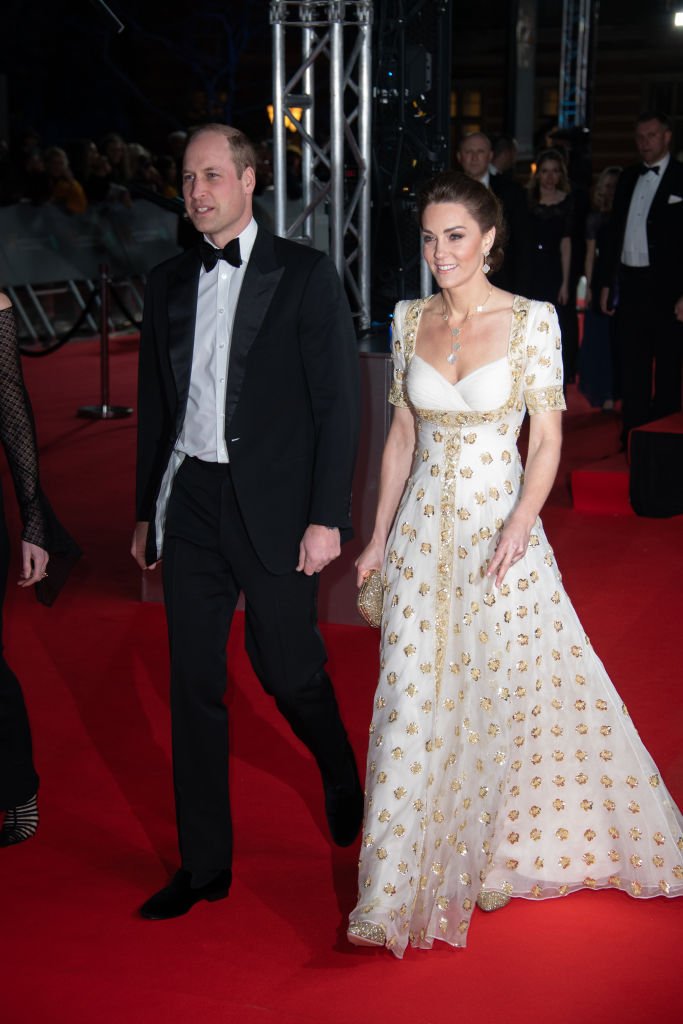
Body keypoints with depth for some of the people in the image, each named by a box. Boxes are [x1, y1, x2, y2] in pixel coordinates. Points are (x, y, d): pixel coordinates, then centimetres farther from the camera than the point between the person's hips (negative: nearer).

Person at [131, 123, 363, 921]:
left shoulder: (305, 275, -5)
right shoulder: (168, 283, 9)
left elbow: (338, 402, -8)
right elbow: (154, 403, 15)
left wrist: (327, 518, -13)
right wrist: (146, 511, 15)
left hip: (273, 505, -4)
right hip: (190, 501, 4)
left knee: (289, 672, 5)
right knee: (194, 685, 7)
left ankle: (340, 772, 40)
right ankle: (205, 863, 20)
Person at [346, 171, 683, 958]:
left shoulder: (532, 320, -7)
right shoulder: (410, 320, 4)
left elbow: (547, 438, -7)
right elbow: (402, 436, 9)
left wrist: (517, 529, -19)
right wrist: (379, 536, 8)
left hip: (499, 525, -3)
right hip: (424, 530, 3)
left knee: (506, 691, 7)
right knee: (417, 699, 4)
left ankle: (497, 856, 29)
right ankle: (417, 873, 20)